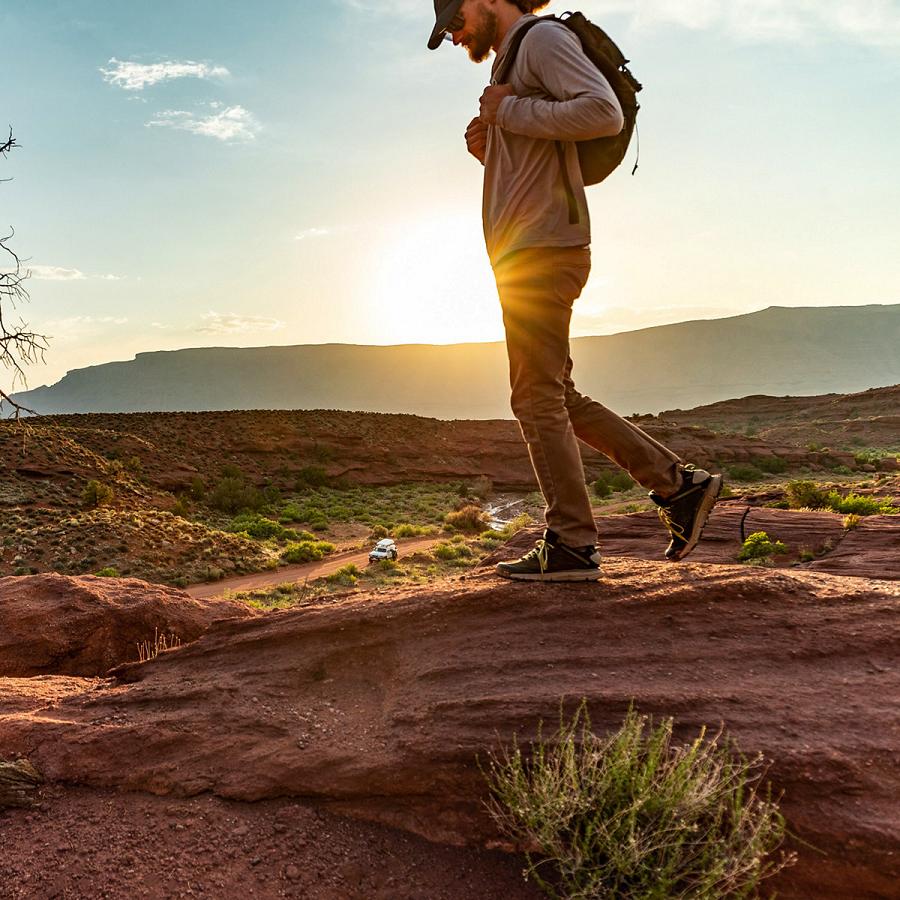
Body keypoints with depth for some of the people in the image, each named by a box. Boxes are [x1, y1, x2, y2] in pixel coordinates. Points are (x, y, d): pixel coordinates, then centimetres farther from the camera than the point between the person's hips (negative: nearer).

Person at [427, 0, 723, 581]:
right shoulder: (513, 59, 28)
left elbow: (605, 112, -18)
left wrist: (511, 113, -12)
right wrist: (488, 151, 13)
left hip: (543, 249, -10)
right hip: (526, 252, 10)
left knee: (539, 399, -8)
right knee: (557, 399, 10)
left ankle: (572, 546, 0)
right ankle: (679, 485, 12)